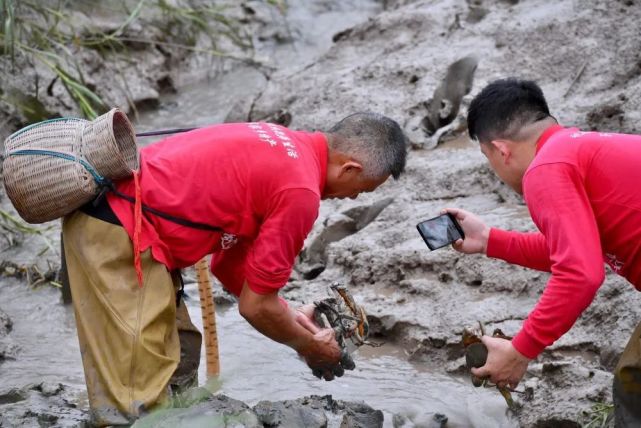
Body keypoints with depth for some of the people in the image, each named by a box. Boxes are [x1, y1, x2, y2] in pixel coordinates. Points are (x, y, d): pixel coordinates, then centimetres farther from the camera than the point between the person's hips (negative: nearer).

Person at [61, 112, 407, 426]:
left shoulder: (287, 146, 13)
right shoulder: (300, 192, -15)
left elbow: (230, 261, 21)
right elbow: (255, 306, -8)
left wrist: (290, 317, 23)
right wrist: (310, 346, 9)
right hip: (117, 232, -10)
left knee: (180, 351, 19)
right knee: (137, 399, -5)